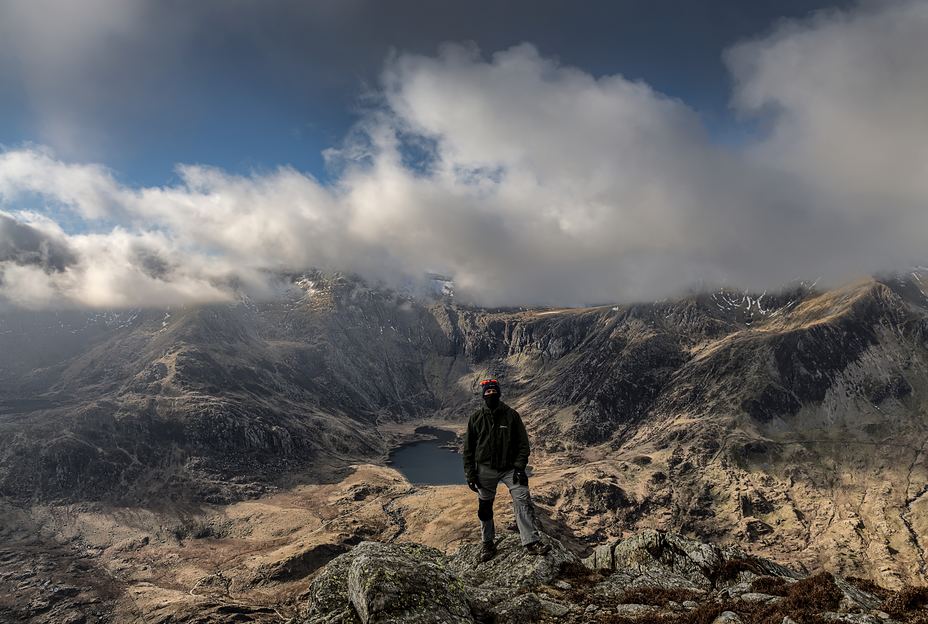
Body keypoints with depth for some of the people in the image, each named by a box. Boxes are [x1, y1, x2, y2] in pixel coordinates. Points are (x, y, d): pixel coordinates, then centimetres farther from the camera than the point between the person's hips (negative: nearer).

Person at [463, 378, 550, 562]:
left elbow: (523, 443, 0)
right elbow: (469, 448, 5)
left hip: (510, 468, -1)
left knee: (523, 501, -12)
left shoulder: (511, 415, -2)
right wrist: (470, 473, 0)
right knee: (485, 507, 9)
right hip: (485, 469, 1)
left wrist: (519, 466, -10)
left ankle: (531, 541, -5)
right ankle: (488, 543, 26)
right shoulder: (476, 418, 0)